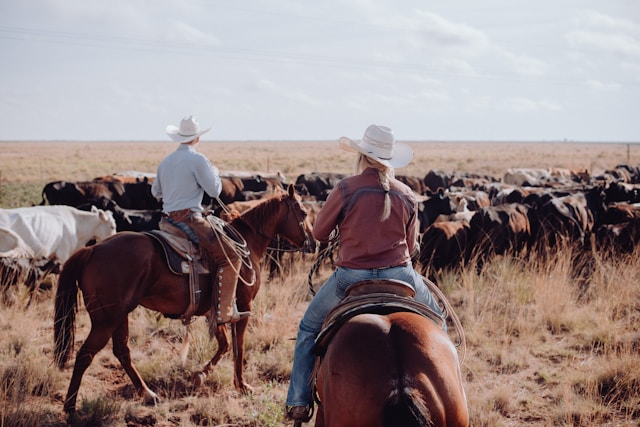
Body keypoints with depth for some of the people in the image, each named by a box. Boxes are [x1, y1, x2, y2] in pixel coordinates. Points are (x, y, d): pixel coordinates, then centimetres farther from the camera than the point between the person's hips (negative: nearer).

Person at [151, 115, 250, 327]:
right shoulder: (197, 159, -9)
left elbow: (155, 192, 24)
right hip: (189, 219, -9)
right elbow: (214, 190, -7)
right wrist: (214, 172, 11)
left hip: (167, 220, 9)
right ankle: (222, 312, -16)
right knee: (230, 258, -7)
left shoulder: (165, 161, 14)